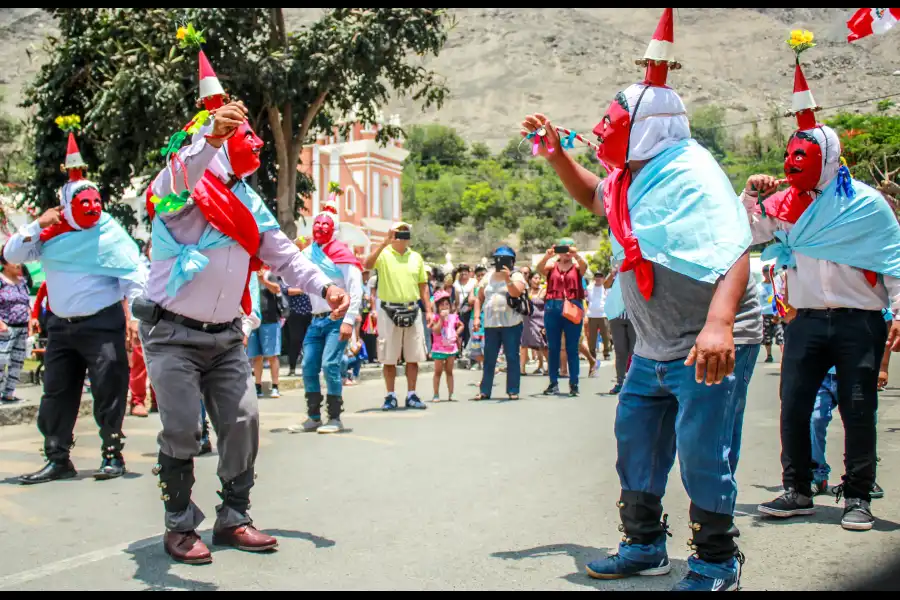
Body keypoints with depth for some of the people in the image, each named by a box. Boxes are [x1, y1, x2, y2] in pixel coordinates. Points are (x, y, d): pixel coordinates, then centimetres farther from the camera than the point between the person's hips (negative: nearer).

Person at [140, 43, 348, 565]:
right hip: (174, 334, -6)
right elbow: (175, 181, -35)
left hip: (226, 337, 6)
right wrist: (211, 138, -51)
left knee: (243, 423, 2)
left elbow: (282, 253, 11)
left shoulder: (248, 201, 11)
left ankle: (234, 518, 17)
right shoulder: (184, 184, -9)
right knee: (182, 432, -5)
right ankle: (181, 526, 12)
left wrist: (325, 286, -4)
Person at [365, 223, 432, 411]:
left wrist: (428, 310, 9)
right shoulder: (384, 254, -1)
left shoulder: (416, 257, 11)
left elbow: (423, 285, 15)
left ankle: (412, 395, 15)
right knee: (389, 357, 2)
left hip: (412, 310, 4)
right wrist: (384, 244, -27)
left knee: (413, 356, 6)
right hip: (389, 310, -3)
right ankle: (391, 397, 11)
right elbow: (368, 265, -23)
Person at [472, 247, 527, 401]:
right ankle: (485, 391, 11)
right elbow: (479, 298, 17)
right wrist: (477, 317, 7)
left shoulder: (517, 276, 2)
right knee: (489, 359, 6)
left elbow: (516, 292, -18)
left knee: (512, 357, -2)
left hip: (511, 324, -4)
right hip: (491, 324, 4)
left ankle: (513, 391, 4)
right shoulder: (488, 277, 15)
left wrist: (508, 279, -32)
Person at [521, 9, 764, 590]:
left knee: (702, 456, -5)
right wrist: (557, 154, 16)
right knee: (636, 438, 15)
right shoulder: (631, 178, 9)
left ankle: (717, 565, 15)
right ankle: (644, 546, 30)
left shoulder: (690, 174, -20)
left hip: (711, 346, -9)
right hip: (655, 347, 10)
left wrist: (718, 325, -46)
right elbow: (594, 196, 32)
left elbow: (733, 252, -31)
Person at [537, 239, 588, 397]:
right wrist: (547, 256, -26)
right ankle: (553, 384, 9)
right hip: (552, 308, 1)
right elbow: (539, 269, -8)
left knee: (572, 348, 1)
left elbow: (584, 266, -12)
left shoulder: (577, 267, 9)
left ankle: (574, 384, 4)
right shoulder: (552, 266, 11)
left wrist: (576, 255, -30)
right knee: (553, 348, 4)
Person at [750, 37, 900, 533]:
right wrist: (751, 198, 0)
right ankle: (797, 491, 14)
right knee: (794, 407, 2)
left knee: (858, 411, 2)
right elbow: (748, 235, 14)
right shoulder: (787, 203, 9)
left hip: (859, 322, -3)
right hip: (807, 320, 4)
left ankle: (858, 498, 12)